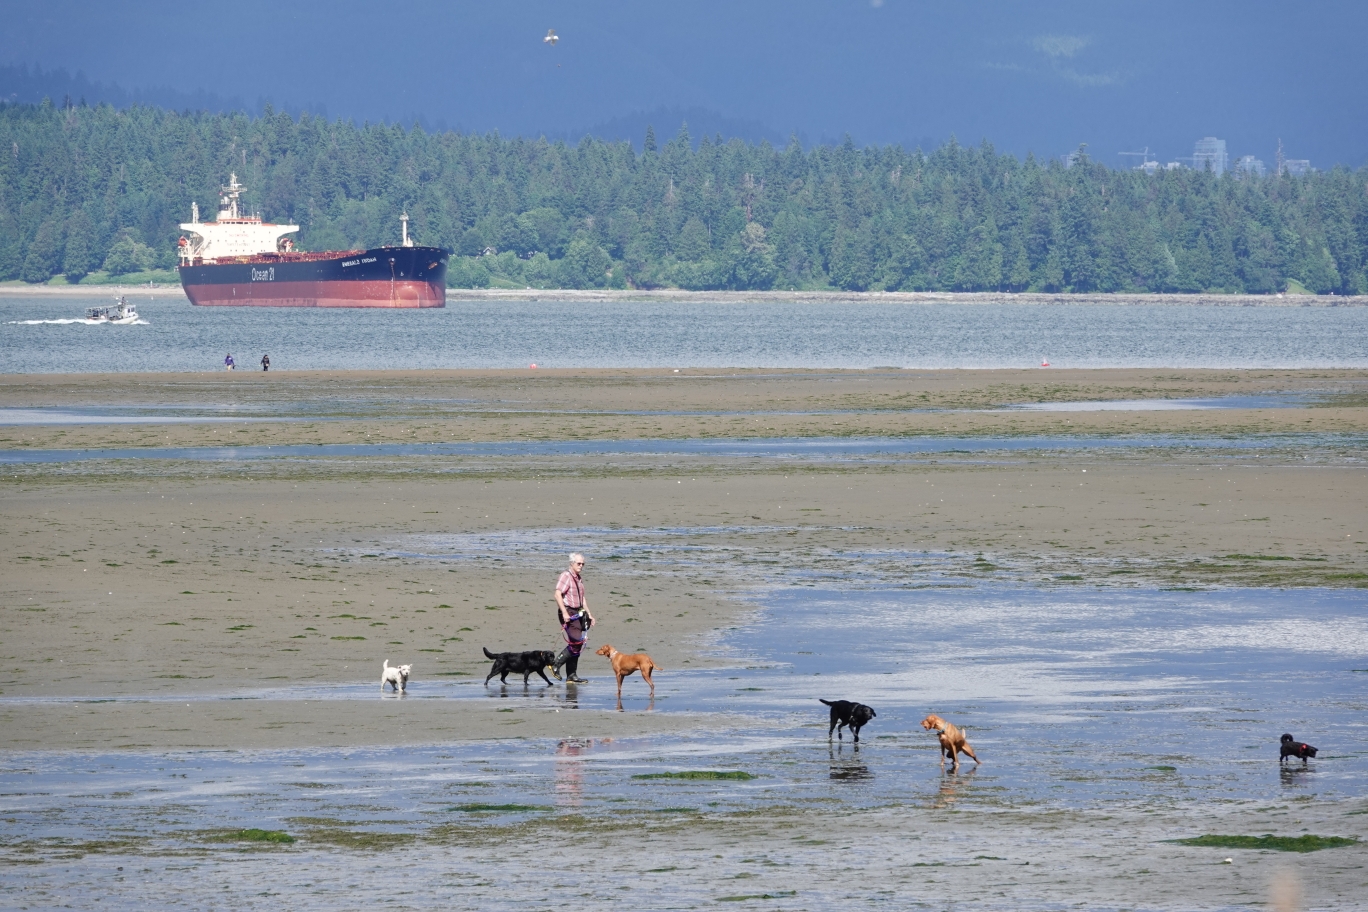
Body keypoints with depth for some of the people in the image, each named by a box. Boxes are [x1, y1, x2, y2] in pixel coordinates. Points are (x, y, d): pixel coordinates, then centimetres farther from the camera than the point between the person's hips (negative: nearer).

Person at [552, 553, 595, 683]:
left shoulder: (579, 579, 19)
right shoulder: (566, 576, -9)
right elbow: (558, 594, -19)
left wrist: (589, 614, 22)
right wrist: (564, 613, -24)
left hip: (577, 612, 9)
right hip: (568, 612, -9)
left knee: (575, 645, 7)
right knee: (576, 642, -18)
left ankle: (571, 676, 10)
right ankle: (556, 665, -9)